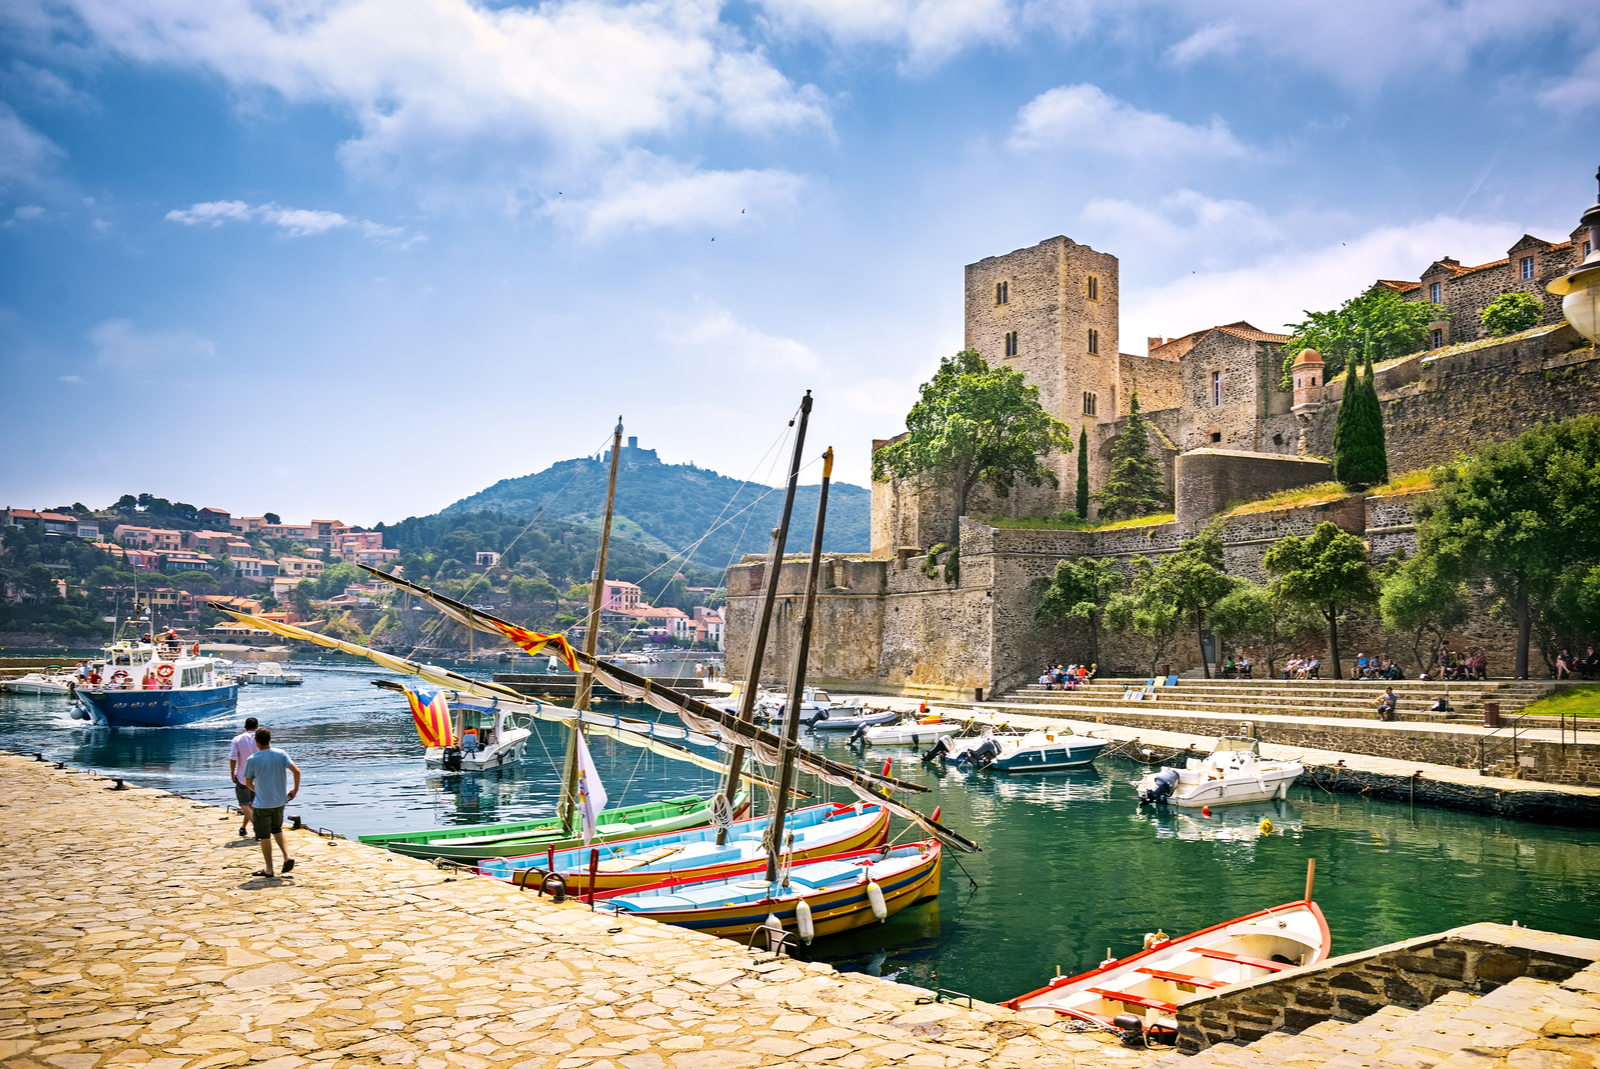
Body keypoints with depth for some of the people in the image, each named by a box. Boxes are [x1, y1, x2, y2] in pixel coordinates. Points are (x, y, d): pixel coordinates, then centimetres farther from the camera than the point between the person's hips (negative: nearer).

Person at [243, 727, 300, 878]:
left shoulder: (252, 759, -11)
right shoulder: (281, 754, -4)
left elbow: (248, 783, -2)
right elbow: (296, 771, -9)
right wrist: (295, 789, 4)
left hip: (262, 803, -4)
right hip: (280, 801, 4)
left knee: (264, 836, 7)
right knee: (277, 829, 23)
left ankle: (268, 869, 14)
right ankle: (287, 856, 7)